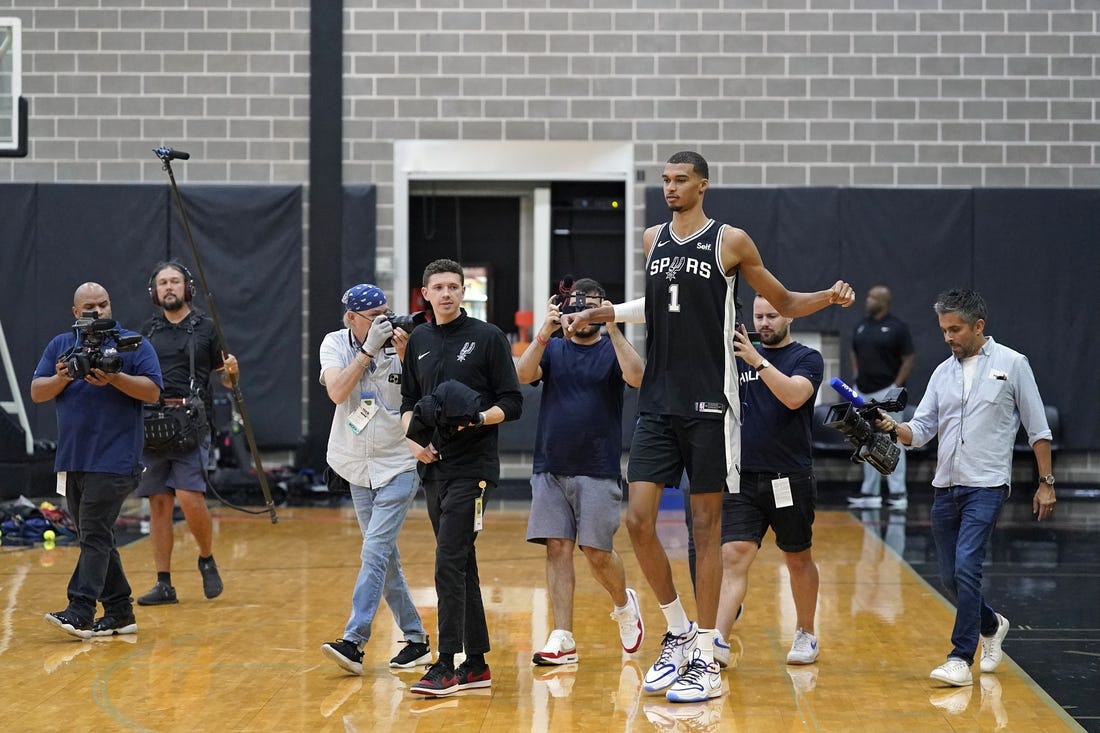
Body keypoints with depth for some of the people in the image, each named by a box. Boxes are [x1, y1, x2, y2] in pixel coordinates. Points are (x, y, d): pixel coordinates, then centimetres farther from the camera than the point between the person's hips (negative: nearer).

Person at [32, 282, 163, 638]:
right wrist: (63, 378, -10)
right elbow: (36, 392, 9)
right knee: (95, 538, 9)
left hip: (113, 459, -6)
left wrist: (115, 378, -20)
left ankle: (80, 612, -16)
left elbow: (152, 391, -7)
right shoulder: (61, 345, 14)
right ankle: (119, 612, 16)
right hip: (72, 459, 6)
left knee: (94, 534, -12)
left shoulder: (133, 344, 1)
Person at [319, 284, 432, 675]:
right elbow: (337, 392, -19)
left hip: (398, 465, -4)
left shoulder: (399, 344, -8)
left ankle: (353, 642, -19)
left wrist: (404, 356, -22)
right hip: (359, 466, 4)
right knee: (385, 557, 9)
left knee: (375, 552, -14)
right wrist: (369, 349, -22)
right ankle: (416, 639, 20)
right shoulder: (336, 343, -2)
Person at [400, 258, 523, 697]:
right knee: (461, 565, 10)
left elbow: (513, 404, -4)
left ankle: (447, 667, -12)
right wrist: (413, 438, 1)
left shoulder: (487, 337, -3)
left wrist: (479, 418, -22)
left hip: (472, 467, -6)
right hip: (434, 467, 6)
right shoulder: (419, 341, 13)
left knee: (449, 562, -14)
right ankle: (476, 664, 17)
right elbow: (408, 401, 19)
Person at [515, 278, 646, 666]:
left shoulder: (612, 349, 5)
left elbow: (637, 377, -16)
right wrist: (545, 331, -20)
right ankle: (562, 640, -1)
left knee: (597, 552, -5)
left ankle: (624, 605, 25)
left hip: (598, 471, -3)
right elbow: (523, 375, -7)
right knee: (557, 548, -3)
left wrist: (613, 329, -22)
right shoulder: (553, 350, 12)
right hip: (551, 469, 3)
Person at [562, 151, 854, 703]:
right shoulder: (652, 240, 11)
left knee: (705, 526, 0)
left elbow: (785, 303, 3)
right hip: (658, 404, 5)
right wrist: (597, 314, 23)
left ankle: (706, 661, 6)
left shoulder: (730, 242, -4)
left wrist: (829, 297, -15)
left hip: (709, 404, -5)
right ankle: (678, 633, 16)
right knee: (638, 519, -3)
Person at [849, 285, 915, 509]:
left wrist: (896, 386, -12)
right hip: (863, 393, 7)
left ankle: (898, 492, -3)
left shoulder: (897, 327, -7)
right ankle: (870, 492, 16)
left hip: (886, 391, -7)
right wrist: (857, 377, 9)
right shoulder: (862, 325, 11)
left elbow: (908, 360, -8)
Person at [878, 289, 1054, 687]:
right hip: (946, 487, 5)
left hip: (987, 486, -5)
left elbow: (1038, 428, 2)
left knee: (966, 567, -19)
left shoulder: (1012, 364, -1)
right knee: (951, 577, 9)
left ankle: (961, 659, -14)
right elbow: (921, 430, 8)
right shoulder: (943, 373, 12)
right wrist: (894, 428, -13)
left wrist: (1046, 482, 0)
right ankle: (991, 626, 37)